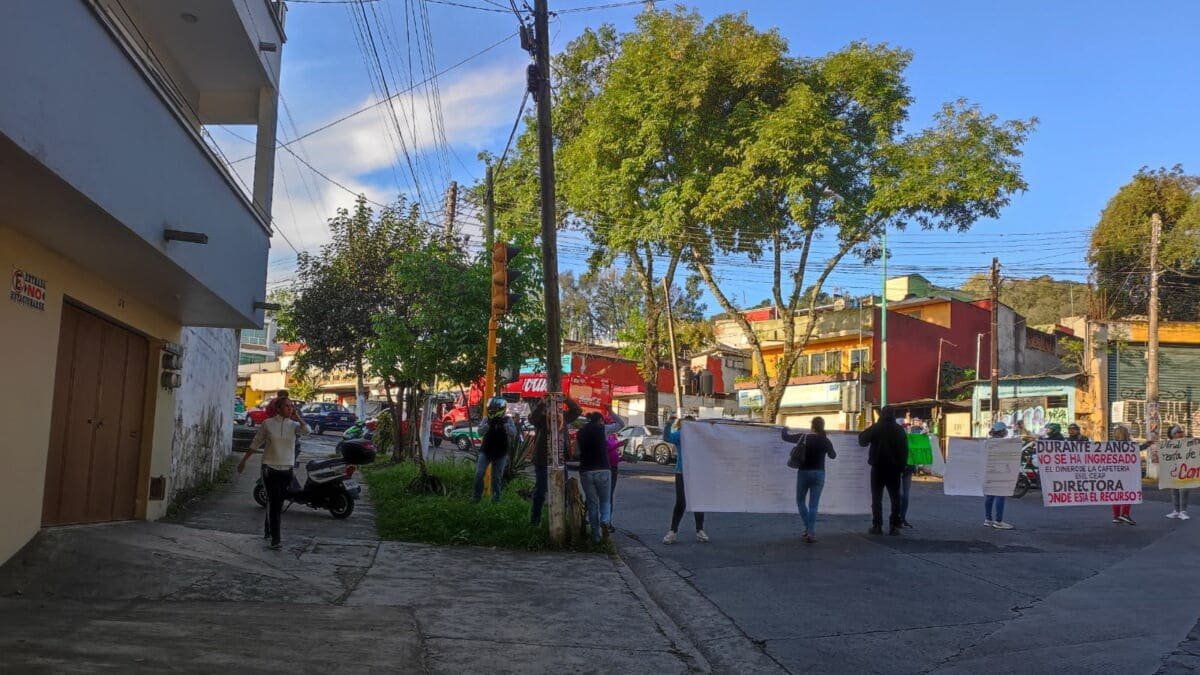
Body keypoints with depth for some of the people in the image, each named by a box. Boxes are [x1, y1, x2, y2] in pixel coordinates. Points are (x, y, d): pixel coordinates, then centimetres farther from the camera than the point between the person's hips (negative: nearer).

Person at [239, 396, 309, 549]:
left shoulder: (293, 425, 2)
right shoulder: (268, 423, -2)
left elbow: (306, 431, -20)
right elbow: (255, 444, 6)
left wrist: (297, 416, -14)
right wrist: (244, 460, 10)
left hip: (286, 469, 3)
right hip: (270, 468, -3)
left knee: (278, 502, 11)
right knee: (273, 501, -8)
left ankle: (268, 530, 32)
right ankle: (275, 538, -6)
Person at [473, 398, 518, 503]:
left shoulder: (507, 419, -3)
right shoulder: (487, 419, -1)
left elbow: (513, 433, -17)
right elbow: (480, 432, -13)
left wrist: (504, 424, -32)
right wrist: (488, 424, -30)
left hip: (501, 453, -1)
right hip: (486, 451, 1)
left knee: (497, 476, 5)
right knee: (479, 473, -7)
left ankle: (496, 496, 21)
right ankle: (477, 495, 6)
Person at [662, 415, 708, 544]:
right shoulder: (680, 435, -3)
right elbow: (667, 437, -19)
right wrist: (669, 424, -34)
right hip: (682, 474, -2)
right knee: (680, 503, -1)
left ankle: (700, 530, 21)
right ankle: (673, 531, 10)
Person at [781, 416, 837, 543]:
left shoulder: (804, 437, -8)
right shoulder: (826, 441, -1)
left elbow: (785, 437, -1)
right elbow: (833, 456, 17)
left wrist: (784, 429, 20)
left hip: (804, 472, -2)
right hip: (819, 474, 2)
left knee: (800, 501, 16)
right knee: (813, 505, 3)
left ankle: (808, 528, 5)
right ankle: (811, 533, -5)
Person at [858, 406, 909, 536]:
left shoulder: (875, 428, -6)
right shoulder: (899, 430, 1)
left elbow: (862, 440, 4)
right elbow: (905, 450, 0)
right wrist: (902, 465, 6)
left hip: (878, 467, -2)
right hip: (894, 468, 2)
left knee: (877, 497, 4)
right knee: (895, 498, 8)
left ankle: (877, 526, 0)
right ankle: (894, 526, 4)